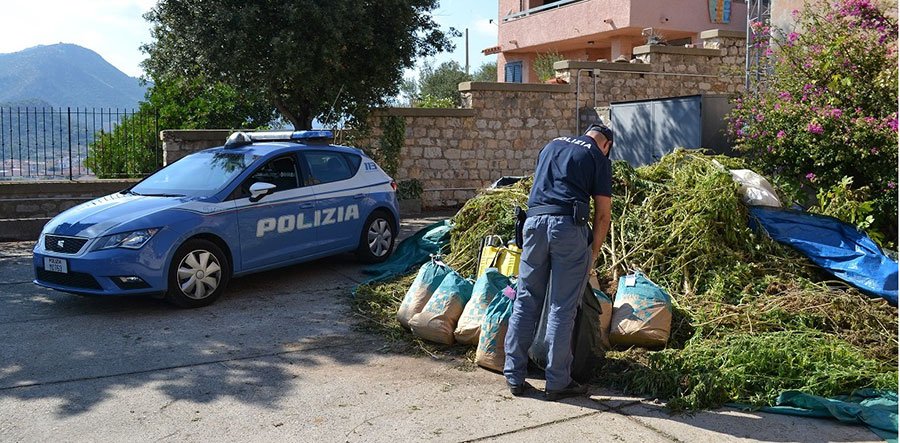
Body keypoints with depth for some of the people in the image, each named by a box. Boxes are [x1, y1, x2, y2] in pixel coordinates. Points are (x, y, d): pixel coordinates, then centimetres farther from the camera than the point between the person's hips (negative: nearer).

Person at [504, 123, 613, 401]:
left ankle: (515, 377, 14)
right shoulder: (599, 158, 9)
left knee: (525, 302, 10)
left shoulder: (552, 145, 24)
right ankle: (557, 383, 8)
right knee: (563, 308, 2)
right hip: (568, 226, -4)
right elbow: (603, 213, 5)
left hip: (534, 221, 4)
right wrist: (593, 253, 15)